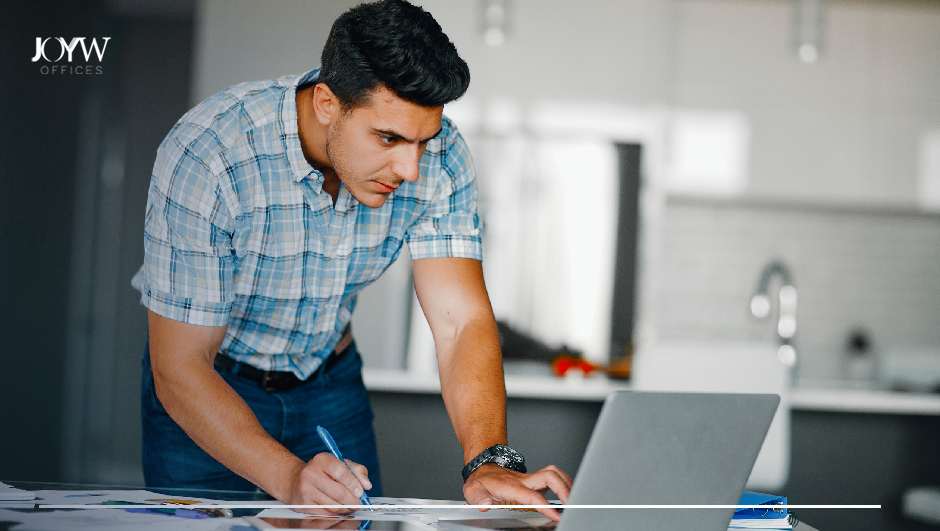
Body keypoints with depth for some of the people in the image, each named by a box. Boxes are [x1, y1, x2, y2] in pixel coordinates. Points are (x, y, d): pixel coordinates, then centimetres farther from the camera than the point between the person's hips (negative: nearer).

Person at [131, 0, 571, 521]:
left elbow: (461, 320, -26)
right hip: (207, 388, -3)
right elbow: (180, 367, -31)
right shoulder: (204, 157, -33)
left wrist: (489, 461, -44)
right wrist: (290, 478, -45)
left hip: (330, 379, 3)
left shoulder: (437, 155, -21)